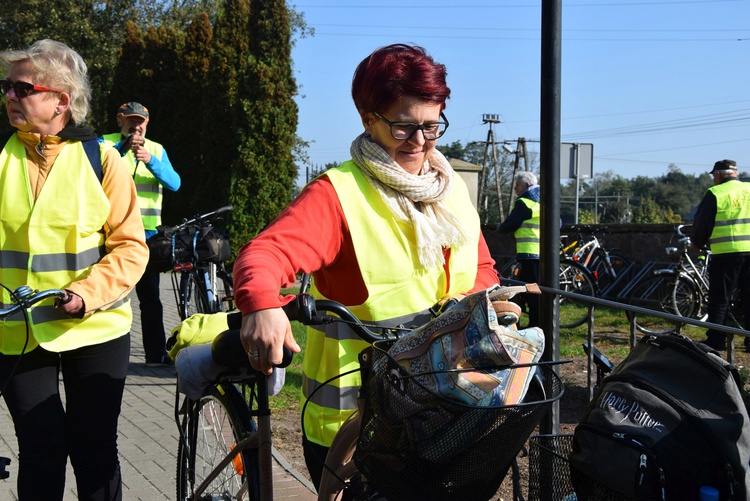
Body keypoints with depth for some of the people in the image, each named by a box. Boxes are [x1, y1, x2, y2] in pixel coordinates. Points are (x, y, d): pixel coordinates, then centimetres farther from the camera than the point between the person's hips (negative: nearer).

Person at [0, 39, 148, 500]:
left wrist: (88, 294, -20)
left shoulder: (99, 158, -6)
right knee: (42, 450, 5)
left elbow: (130, 247, -7)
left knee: (95, 450, 7)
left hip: (94, 328, -1)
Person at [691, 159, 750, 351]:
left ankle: (716, 340, 3)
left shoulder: (715, 193, -6)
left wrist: (697, 243, 16)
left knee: (719, 299, 2)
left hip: (726, 252, -5)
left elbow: (702, 222, -1)